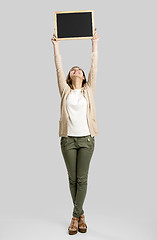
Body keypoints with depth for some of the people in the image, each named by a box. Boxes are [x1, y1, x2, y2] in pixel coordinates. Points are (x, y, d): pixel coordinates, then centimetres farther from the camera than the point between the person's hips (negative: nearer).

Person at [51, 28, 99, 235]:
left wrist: (94, 43, 10)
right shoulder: (65, 91, 10)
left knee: (82, 179, 3)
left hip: (86, 139, 0)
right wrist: (56, 46, 11)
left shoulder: (89, 90, 9)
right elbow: (59, 68, 9)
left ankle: (75, 216, 14)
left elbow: (94, 67, 8)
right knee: (73, 178, 7)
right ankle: (80, 214, 23)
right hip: (68, 139, 1)